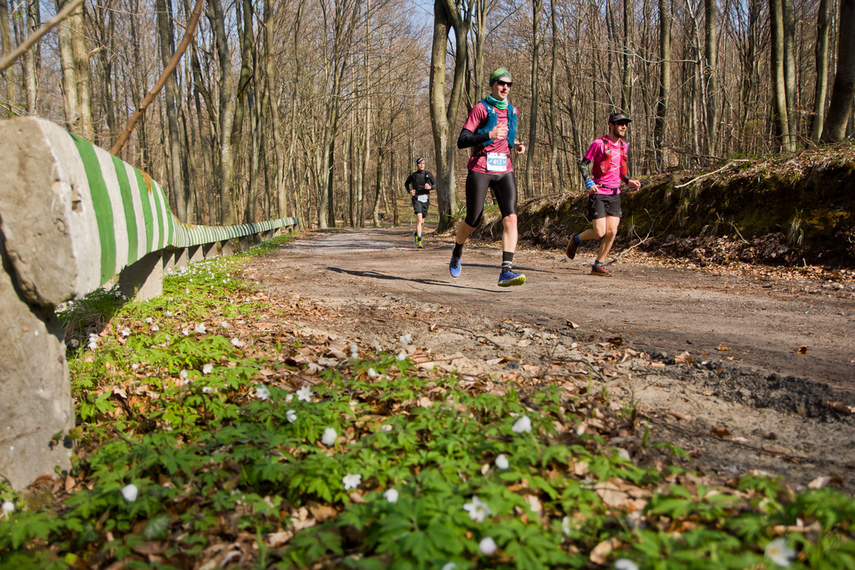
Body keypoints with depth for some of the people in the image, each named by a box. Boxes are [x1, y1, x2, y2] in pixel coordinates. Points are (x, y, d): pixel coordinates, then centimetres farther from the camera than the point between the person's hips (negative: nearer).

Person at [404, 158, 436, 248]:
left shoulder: (428, 174, 5)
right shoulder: (413, 175, 4)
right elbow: (406, 183, 21)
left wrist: (430, 187, -13)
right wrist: (409, 191, 2)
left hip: (425, 199, 2)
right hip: (416, 199, -2)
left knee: (422, 221, 11)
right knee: (419, 218, -21)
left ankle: (416, 234, 40)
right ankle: (419, 240, -23)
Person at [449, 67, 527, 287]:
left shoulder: (513, 112, 16)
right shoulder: (480, 108, -3)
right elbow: (461, 141, -10)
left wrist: (517, 145, 12)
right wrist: (489, 135, -22)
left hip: (504, 171, 4)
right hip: (480, 169, -4)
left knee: (510, 217, -16)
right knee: (473, 221, 3)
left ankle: (506, 272, -21)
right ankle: (457, 252, 36)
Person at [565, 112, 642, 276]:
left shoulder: (624, 146, 14)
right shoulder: (599, 143, -6)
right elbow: (583, 164, -5)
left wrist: (628, 181, 9)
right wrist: (589, 183, -18)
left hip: (615, 195, 6)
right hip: (598, 193, -5)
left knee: (612, 232, -5)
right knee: (599, 233, -11)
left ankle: (598, 265, 7)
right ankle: (576, 239, 20)